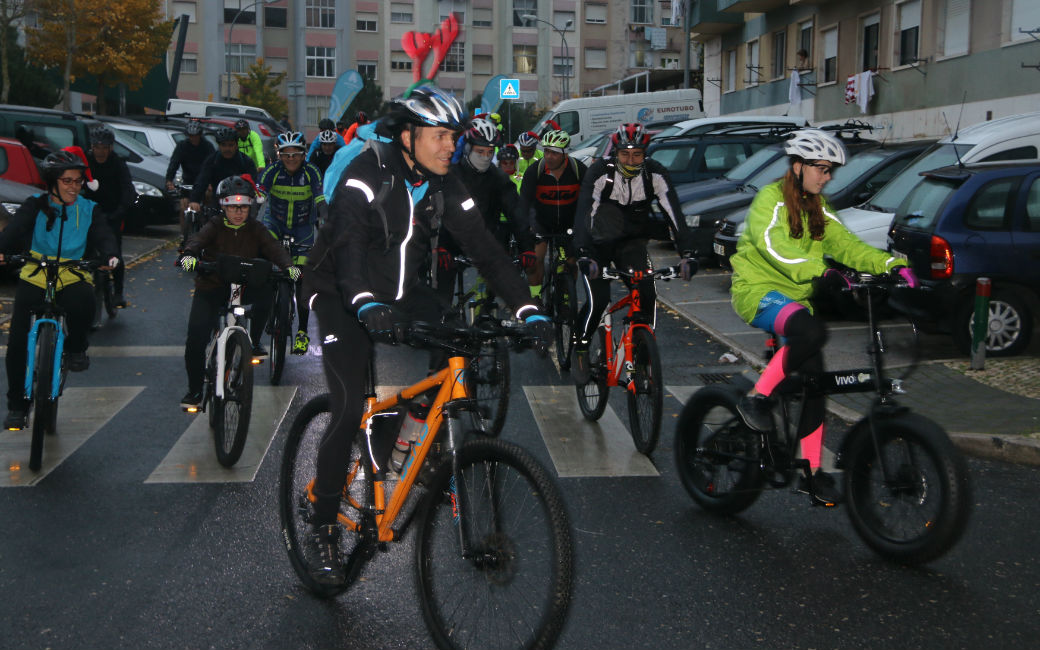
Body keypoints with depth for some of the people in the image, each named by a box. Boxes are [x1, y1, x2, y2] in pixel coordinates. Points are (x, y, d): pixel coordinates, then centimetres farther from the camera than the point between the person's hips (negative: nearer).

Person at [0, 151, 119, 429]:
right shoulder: (36, 205, 0)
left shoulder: (88, 209, 5)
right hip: (34, 276, 0)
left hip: (71, 277, 0)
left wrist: (110, 255, -30)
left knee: (84, 301, -35)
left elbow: (103, 235, -6)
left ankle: (76, 347, -3)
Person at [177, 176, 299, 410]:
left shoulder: (255, 229, 2)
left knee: (266, 292, -30)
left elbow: (273, 248, -14)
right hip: (211, 287, -1)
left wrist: (288, 266, -35)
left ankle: (254, 342, -5)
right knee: (196, 338, -15)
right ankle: (195, 390, 2)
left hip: (244, 286, 1)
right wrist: (189, 255, -46)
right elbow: (197, 240, -22)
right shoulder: (215, 227, -2)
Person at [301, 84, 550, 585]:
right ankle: (324, 525, 0)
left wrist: (526, 308, -19)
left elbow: (483, 247, -8)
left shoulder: (443, 187, -4)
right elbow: (348, 241, -36)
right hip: (343, 297, -6)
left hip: (401, 292, 6)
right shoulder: (367, 172, -21)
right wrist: (364, 303, -55)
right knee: (349, 411, -16)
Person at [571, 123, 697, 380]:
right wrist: (583, 255, -48)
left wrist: (686, 254, -37)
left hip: (632, 242, 2)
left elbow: (674, 213, -24)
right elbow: (585, 211, -34)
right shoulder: (601, 171, -24)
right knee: (598, 300, -18)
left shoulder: (655, 173, -17)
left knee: (647, 295, -18)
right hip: (597, 243, -2)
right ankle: (580, 349, 8)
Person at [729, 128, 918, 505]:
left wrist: (891, 265, -12)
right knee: (812, 333, -36)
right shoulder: (771, 199, -10)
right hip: (758, 290, -8)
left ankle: (813, 471, 10)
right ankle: (758, 398, -21)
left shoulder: (816, 207, 15)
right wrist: (819, 273, -43)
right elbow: (774, 246, -28)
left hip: (795, 296, 8)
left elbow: (843, 243, 3)